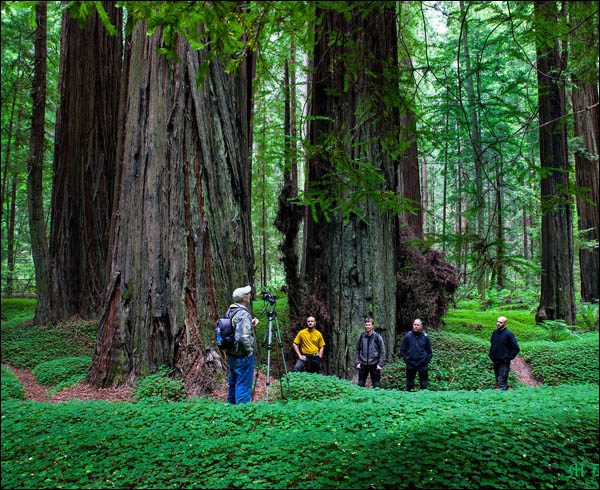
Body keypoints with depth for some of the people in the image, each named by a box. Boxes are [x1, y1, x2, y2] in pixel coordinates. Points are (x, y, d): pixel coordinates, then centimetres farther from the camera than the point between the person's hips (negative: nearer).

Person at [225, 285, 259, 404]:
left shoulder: (230, 311, 7)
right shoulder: (243, 314, -21)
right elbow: (243, 337, -30)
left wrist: (250, 324, 13)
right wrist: (249, 350, -16)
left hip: (231, 354, 9)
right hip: (243, 356, -9)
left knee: (233, 384, 22)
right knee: (244, 385, 0)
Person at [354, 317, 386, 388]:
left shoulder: (377, 337, -4)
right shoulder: (361, 336, 2)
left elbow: (382, 351, -1)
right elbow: (356, 350, 8)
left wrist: (380, 364, -7)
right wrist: (357, 362, 0)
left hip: (374, 365, -2)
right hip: (363, 365, 2)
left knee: (376, 385, 5)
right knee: (360, 384, 5)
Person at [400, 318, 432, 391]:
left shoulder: (425, 337, 2)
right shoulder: (407, 336, 0)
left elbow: (429, 352, 10)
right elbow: (402, 351, 6)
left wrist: (426, 361, -1)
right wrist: (406, 360, -3)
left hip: (422, 365, 0)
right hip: (410, 365, 0)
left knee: (424, 385, 3)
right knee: (409, 384, 6)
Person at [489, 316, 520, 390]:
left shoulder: (508, 334, -13)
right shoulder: (495, 332, 6)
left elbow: (516, 348, -11)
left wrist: (508, 358, -12)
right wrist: (491, 355, 13)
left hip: (504, 362, -7)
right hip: (495, 361, 7)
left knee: (502, 381, -7)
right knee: (498, 380, 15)